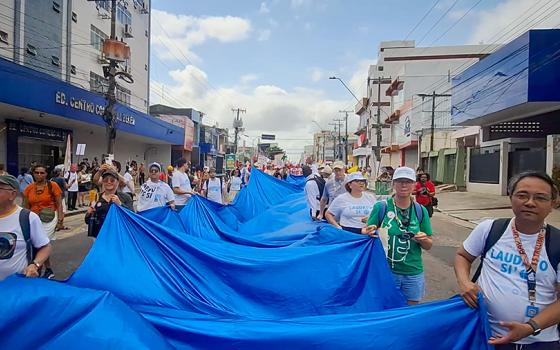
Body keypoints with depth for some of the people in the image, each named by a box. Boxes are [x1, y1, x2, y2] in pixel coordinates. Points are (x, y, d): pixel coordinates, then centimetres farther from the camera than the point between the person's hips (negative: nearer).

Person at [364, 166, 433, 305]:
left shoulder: (421, 211, -1)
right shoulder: (381, 207, -9)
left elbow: (428, 246, 6)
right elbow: (367, 233, -3)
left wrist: (423, 239, -15)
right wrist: (367, 232, -24)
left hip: (413, 273, 2)